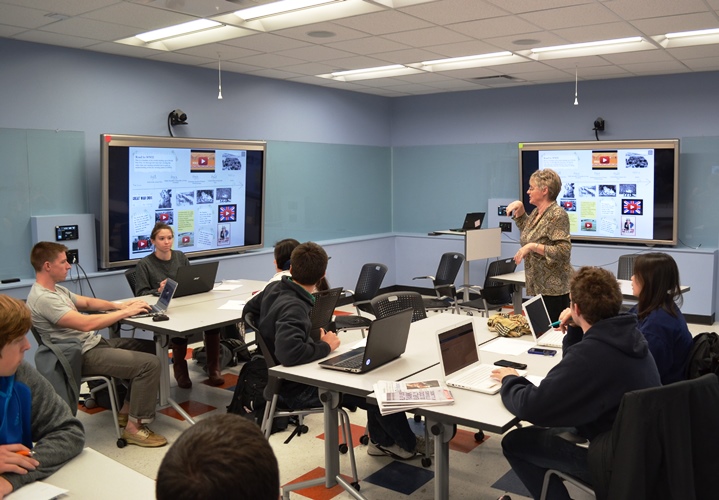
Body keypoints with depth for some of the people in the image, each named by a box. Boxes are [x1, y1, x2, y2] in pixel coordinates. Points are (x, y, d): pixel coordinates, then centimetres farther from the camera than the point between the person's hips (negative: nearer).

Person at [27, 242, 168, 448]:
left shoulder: (56, 289, 11)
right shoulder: (43, 299, -22)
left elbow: (87, 302, 20)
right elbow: (86, 324, -29)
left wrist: (118, 305, 3)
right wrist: (125, 312, -21)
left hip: (95, 342, 11)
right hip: (83, 355, -11)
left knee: (151, 347, 13)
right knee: (150, 363, -21)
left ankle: (127, 411, 17)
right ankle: (134, 427, -9)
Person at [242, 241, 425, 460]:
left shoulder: (274, 288, -3)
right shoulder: (293, 308, -30)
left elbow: (248, 310, 16)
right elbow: (289, 353, -45)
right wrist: (326, 346, -28)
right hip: (297, 388, -9)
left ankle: (381, 440, 26)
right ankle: (408, 444, 23)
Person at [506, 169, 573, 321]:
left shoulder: (557, 215, -15)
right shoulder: (536, 212, 11)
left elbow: (563, 251, -22)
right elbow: (526, 230, 32)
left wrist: (532, 247, -24)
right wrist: (520, 208, 17)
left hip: (553, 289, -9)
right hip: (537, 286, 9)